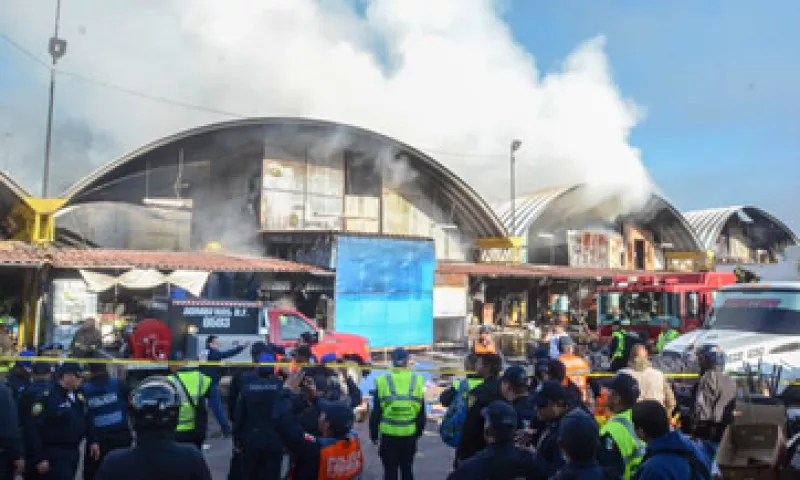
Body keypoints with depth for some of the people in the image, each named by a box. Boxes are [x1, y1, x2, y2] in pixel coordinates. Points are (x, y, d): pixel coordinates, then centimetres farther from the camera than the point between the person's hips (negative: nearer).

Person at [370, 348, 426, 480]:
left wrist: (373, 433, 9)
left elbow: (376, 412, -3)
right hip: (409, 434, 2)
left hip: (389, 434, -2)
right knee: (407, 469, 16)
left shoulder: (383, 381, -9)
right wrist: (419, 431, 18)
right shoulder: (417, 381, -4)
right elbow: (421, 412, 5)